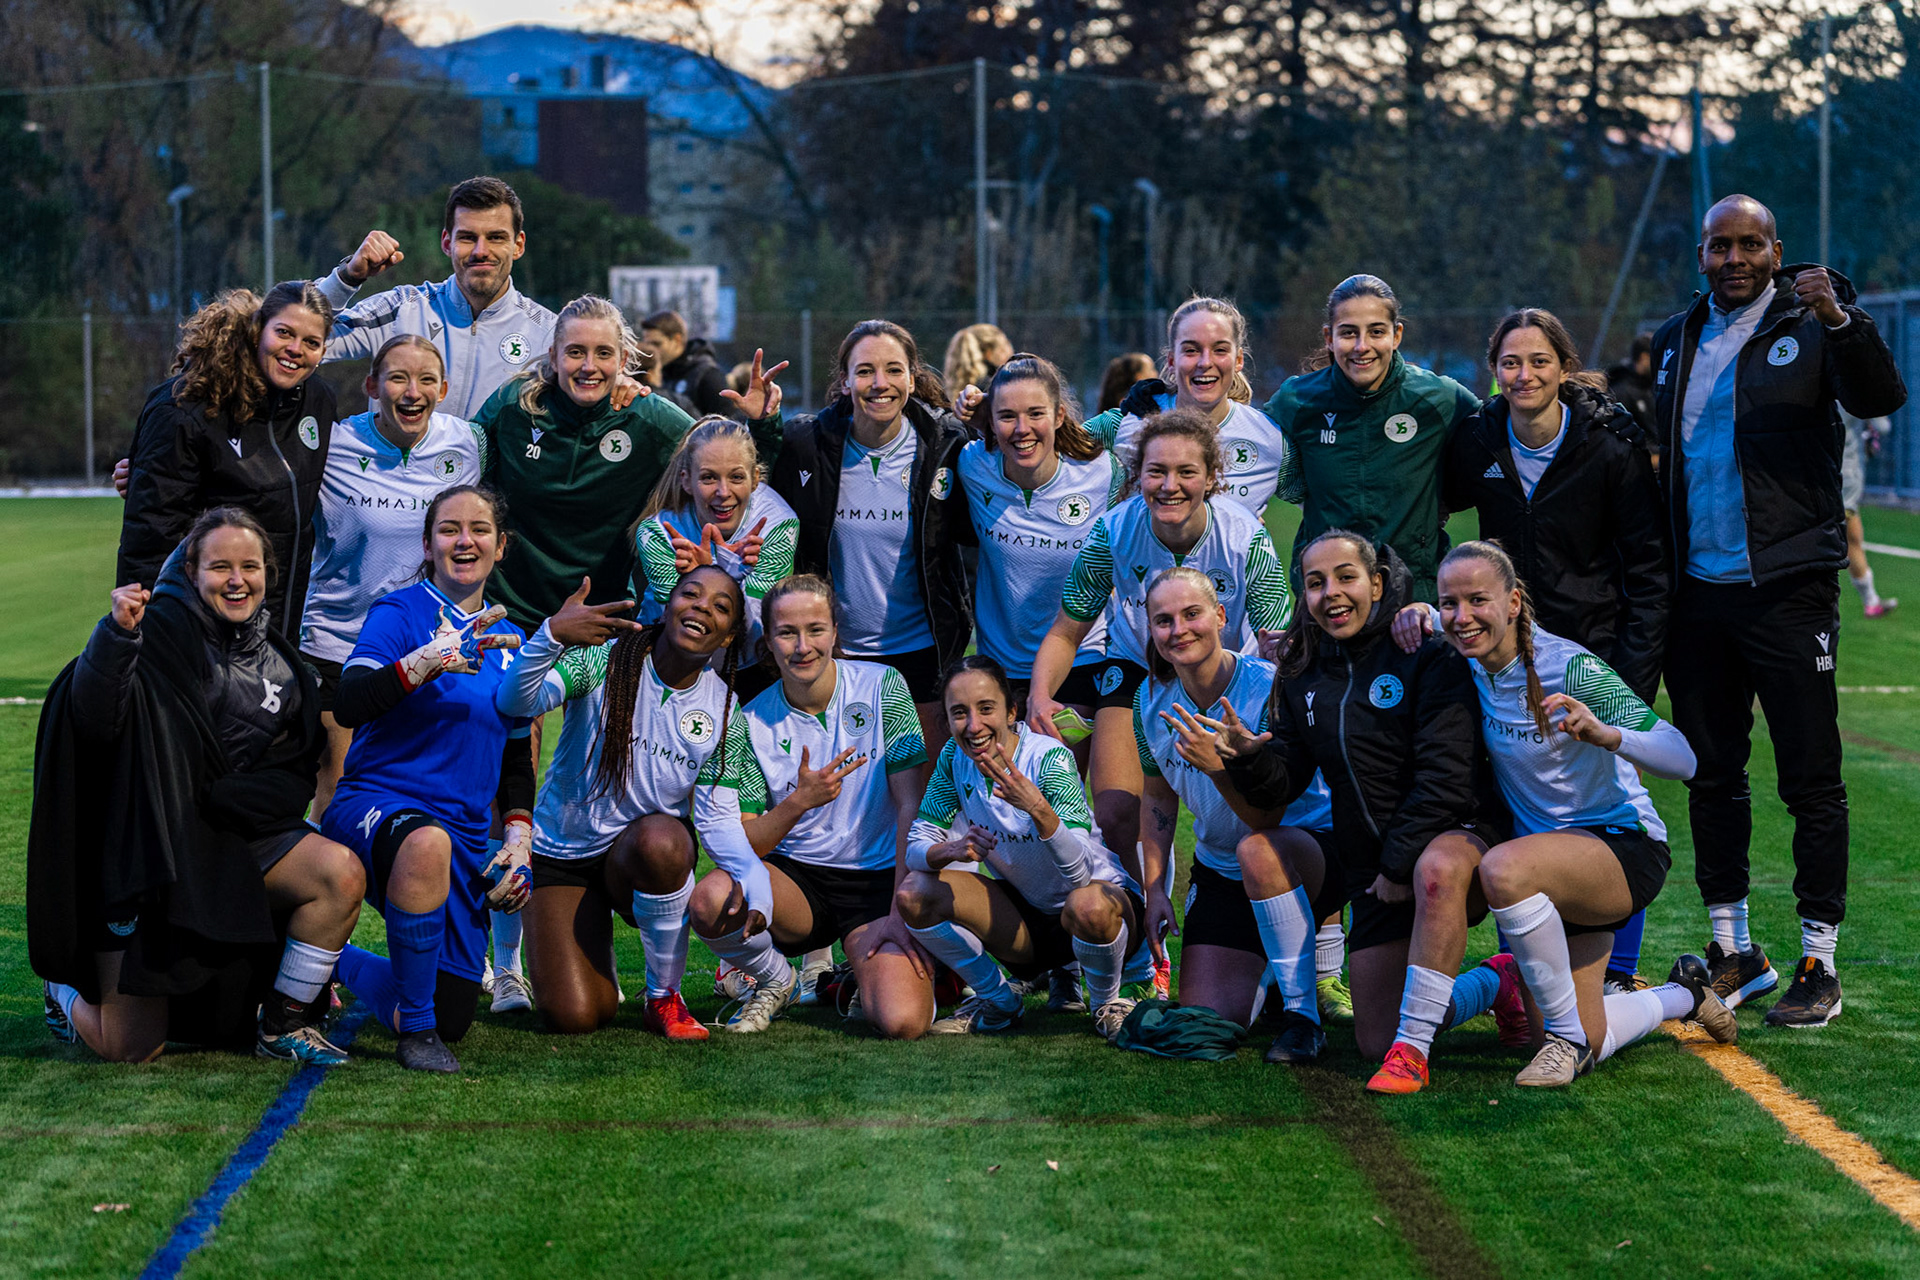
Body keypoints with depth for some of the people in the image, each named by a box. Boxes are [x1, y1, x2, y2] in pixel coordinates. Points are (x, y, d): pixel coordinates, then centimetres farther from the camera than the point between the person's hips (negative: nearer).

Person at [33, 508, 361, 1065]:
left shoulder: (278, 661, 10)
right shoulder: (164, 629, -9)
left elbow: (295, 775, 9)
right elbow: (95, 721, -24)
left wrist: (222, 795, -10)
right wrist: (118, 635, -40)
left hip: (236, 839, 5)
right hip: (146, 848, -5)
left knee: (341, 873, -23)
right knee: (132, 1050, -9)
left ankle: (284, 1023, -4)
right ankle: (71, 990, 28)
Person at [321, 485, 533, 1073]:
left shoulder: (509, 642, 15)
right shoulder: (399, 614, -3)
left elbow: (516, 762, 23)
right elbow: (348, 705, -20)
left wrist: (519, 840, 8)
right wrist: (431, 660, -33)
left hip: (465, 838, 6)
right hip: (374, 805, -6)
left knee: (451, 1018, 2)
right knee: (427, 843, -44)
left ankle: (333, 961, 33)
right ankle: (417, 1033, -27)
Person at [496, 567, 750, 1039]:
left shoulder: (723, 707, -5)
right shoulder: (604, 660, -14)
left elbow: (715, 817, -3)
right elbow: (516, 703, -30)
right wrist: (551, 635, -50)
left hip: (648, 851, 1)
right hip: (561, 853, -1)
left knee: (660, 841, -38)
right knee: (574, 1017, -14)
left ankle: (665, 997, -16)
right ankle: (594, 942, 25)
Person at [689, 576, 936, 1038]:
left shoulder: (883, 688, -4)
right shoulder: (749, 725, -2)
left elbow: (911, 805, -6)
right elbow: (741, 846, -5)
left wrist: (902, 912, -14)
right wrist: (800, 801, -24)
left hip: (877, 880, -1)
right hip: (794, 880, 1)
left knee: (902, 1022, -27)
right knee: (712, 900, -34)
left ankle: (861, 976, 13)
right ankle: (775, 982, 1)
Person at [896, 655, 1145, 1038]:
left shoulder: (1049, 759, -25)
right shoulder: (955, 758, -10)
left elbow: (1081, 874, -33)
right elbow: (916, 848, -10)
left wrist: (1039, 809, -51)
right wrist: (952, 850, -33)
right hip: (1026, 914, 5)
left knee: (1088, 906, -41)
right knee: (914, 894, -16)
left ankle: (1106, 1003, -6)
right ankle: (999, 1002, 6)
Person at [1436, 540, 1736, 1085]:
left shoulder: (1569, 668, -22)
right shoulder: (1470, 666, -4)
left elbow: (1682, 759, -26)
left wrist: (1606, 734, -44)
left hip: (1626, 850, -7)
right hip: (1554, 865, 7)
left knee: (1503, 869, -39)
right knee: (1588, 1049, 7)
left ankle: (1567, 1034, -21)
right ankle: (1684, 995, 38)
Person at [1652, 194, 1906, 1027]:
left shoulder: (1809, 325, -2)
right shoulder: (1677, 342, 14)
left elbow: (1880, 398, -18)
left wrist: (1841, 322, -35)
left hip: (1786, 590, -5)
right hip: (1697, 594, 5)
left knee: (1810, 779, -3)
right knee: (1712, 778, 10)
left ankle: (1818, 963, 2)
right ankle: (1734, 952, 21)